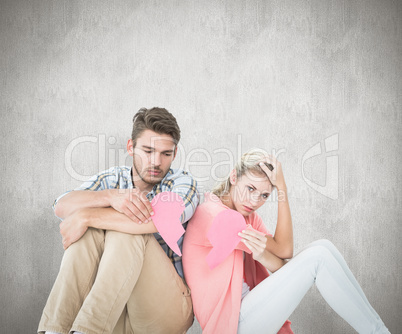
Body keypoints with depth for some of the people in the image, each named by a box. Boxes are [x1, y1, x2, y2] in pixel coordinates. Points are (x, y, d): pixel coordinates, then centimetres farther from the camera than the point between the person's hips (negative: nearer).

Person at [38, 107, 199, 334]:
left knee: (128, 230, -26)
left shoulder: (182, 182, -4)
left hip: (167, 308, -3)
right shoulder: (112, 179, 6)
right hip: (113, 305, 4)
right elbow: (62, 205, -13)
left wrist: (86, 216, -26)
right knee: (90, 229, -19)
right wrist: (110, 196, -34)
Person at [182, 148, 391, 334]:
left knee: (323, 247, -4)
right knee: (318, 256, -17)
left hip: (248, 305, 8)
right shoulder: (212, 214, -19)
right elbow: (283, 250, -18)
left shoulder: (247, 216, 8)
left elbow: (284, 251, -11)